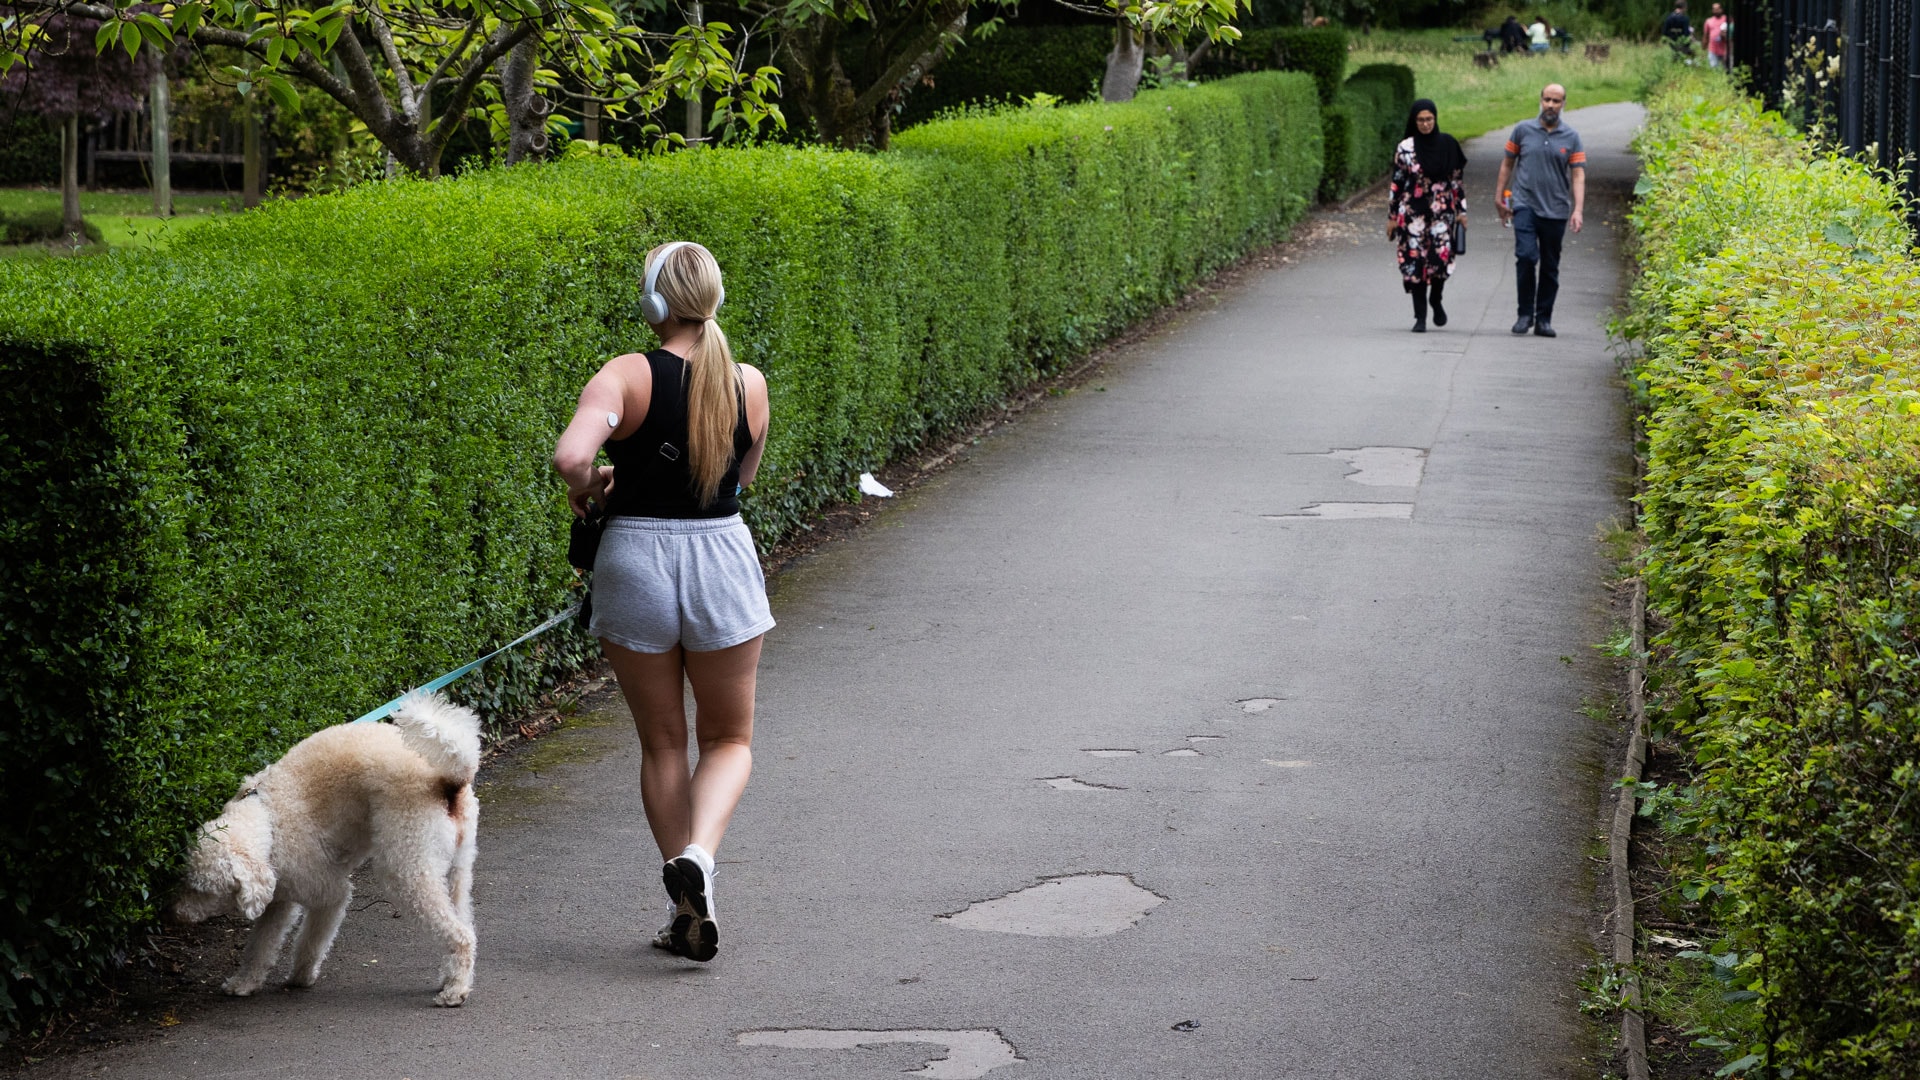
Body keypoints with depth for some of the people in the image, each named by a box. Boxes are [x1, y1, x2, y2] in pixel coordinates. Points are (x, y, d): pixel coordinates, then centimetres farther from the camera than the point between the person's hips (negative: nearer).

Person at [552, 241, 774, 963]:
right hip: (722, 554, 2)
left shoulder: (627, 377, -12)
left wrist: (588, 492, -6)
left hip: (635, 558, -1)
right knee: (729, 739, 16)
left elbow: (570, 456, -27)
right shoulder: (750, 385, -1)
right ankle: (698, 853, -12)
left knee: (662, 743, 13)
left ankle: (688, 914, 15)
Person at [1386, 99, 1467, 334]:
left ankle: (1435, 300, 19)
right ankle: (1420, 316, 5)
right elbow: (1396, 183, 2)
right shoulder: (1405, 148, 0)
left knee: (1441, 257, -11)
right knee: (1415, 260, -4)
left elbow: (1456, 179, 9)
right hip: (1413, 212, -1)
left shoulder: (1447, 144, 4)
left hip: (1441, 211, 1)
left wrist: (1461, 210, 6)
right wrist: (1392, 216, 1)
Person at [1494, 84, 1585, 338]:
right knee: (1526, 256, -18)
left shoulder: (1571, 138, 4)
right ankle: (1525, 314, -5)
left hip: (1556, 211, 1)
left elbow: (1578, 175, -1)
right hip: (1525, 206, -1)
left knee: (1550, 267, 6)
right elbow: (1507, 164, 13)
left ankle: (1543, 320, 15)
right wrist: (1499, 197, 10)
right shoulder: (1523, 130, 4)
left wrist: (1578, 210, -12)